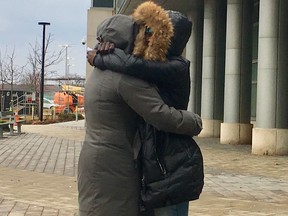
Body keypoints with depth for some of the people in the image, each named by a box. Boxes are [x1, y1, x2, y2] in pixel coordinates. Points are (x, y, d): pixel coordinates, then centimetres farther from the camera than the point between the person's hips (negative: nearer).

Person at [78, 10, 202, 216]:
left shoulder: (98, 74, 12)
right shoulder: (127, 77, -17)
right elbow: (162, 115, -20)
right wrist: (195, 122, -5)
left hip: (94, 160, 9)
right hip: (113, 166, -9)